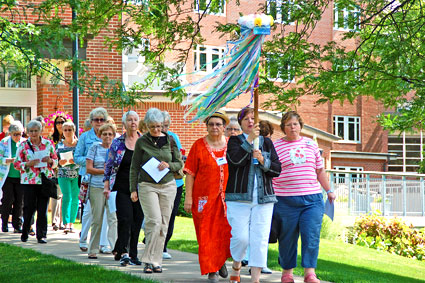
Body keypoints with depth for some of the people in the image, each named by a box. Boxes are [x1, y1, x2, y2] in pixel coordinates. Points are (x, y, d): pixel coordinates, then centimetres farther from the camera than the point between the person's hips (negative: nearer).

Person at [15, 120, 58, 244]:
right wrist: (28, 164, -14)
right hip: (29, 181, -1)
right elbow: (16, 164, 3)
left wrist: (50, 160, -9)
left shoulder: (48, 144, 7)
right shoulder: (23, 145, 2)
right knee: (29, 208, -2)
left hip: (45, 180, 1)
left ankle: (41, 235, 7)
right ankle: (25, 233, 16)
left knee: (43, 209, 0)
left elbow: (56, 161, 13)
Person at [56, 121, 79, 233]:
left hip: (77, 174, 1)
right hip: (63, 175, -1)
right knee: (67, 197, -13)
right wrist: (59, 162, -11)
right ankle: (66, 223, -19)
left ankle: (71, 222, 16)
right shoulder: (59, 145, 8)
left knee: (75, 198, 4)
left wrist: (76, 161, -15)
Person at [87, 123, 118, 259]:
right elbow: (89, 169, 1)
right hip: (96, 187, -1)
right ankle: (93, 250, 11)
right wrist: (106, 171, -7)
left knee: (113, 218, -9)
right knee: (97, 220, 2)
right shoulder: (95, 148, 7)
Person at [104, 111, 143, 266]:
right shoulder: (117, 143, 5)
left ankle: (133, 254, 11)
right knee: (125, 218, -15)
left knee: (137, 221, 3)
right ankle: (123, 253, -15)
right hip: (123, 188, -2)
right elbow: (109, 165, 9)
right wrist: (106, 185, 2)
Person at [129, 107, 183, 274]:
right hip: (147, 185, -3)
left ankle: (156, 261, 8)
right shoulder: (141, 142, 2)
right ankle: (148, 260, -10)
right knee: (154, 221, -16)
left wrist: (169, 165, -9)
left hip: (168, 186, 3)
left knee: (163, 224, 1)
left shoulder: (170, 140, 8)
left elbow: (180, 163, 12)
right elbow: (134, 167, 5)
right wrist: (133, 189, -1)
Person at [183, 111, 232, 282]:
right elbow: (190, 173, 1)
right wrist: (188, 197, -6)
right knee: (207, 234, -1)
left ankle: (221, 260, 24)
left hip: (227, 197, 2)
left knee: (226, 231, -4)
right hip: (205, 197, -2)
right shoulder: (199, 146, 3)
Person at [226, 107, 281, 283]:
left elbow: (277, 169, 8)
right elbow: (236, 160, -13)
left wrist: (263, 161, -9)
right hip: (239, 198, -2)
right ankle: (236, 266, 20)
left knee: (260, 239, -5)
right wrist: (250, 140, -18)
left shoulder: (266, 142, 15)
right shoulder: (235, 141, 7)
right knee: (240, 237, -8)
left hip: (263, 198, 2)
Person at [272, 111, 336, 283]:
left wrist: (329, 190, 22)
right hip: (286, 201, -2)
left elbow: (320, 170, 22)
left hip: (312, 199, 2)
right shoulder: (275, 146, 3)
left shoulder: (311, 144, 14)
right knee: (287, 238, 4)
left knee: (311, 236, -9)